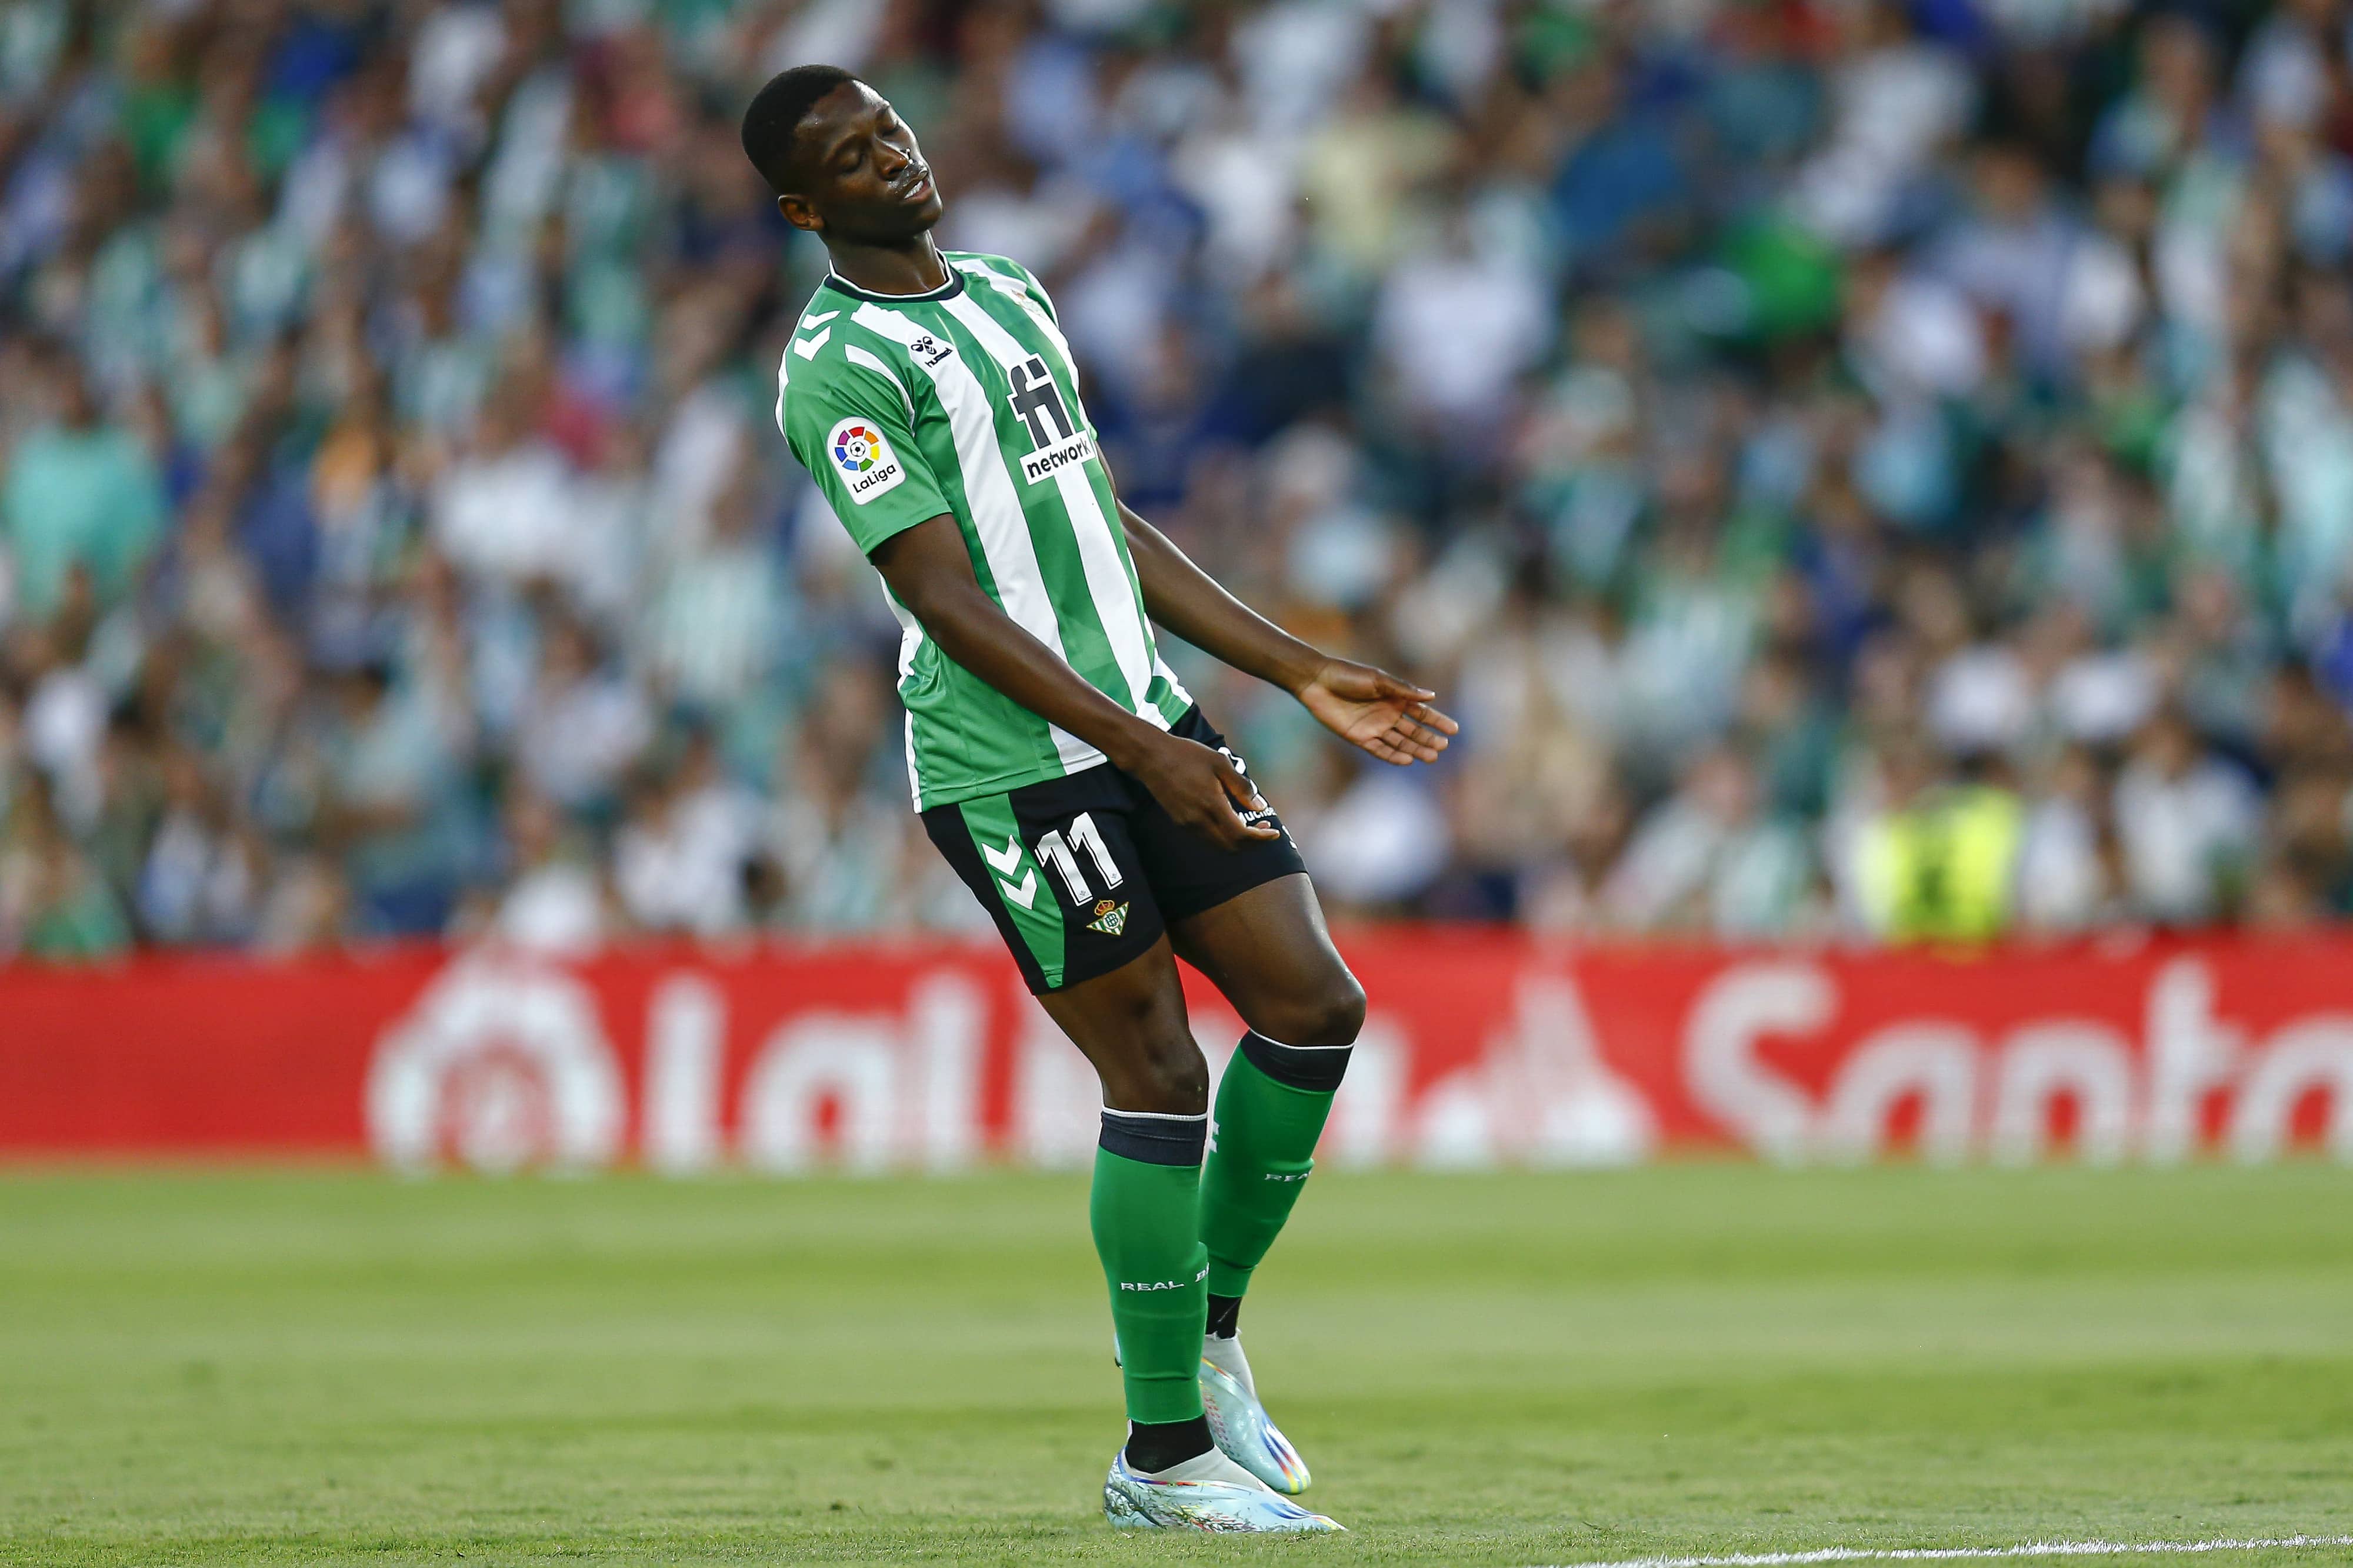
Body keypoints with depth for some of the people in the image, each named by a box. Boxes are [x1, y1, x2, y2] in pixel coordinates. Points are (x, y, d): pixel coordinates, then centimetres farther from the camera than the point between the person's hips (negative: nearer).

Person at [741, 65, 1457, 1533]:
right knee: (1159, 1078, -7)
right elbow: (947, 601, -18)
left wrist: (1308, 675, 18)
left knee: (1314, 1003, 1)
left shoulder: (1013, 297, 16)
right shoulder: (838, 367, -11)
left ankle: (1210, 1334, 19)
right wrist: (1138, 749, -25)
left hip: (1146, 719, 8)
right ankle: (1165, 1455, 5)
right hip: (1011, 765, -8)